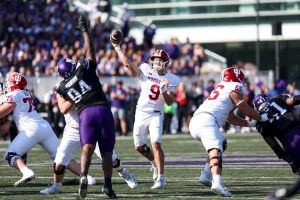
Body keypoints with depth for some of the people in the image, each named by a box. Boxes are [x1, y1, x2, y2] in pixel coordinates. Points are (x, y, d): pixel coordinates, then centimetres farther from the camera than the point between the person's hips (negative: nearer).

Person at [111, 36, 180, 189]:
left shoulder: (171, 80, -5)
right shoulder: (146, 70, -4)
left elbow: (169, 102, -10)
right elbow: (127, 63, -11)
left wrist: (164, 90, -27)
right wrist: (117, 47, -13)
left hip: (156, 115, -3)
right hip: (141, 113, 3)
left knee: (156, 144, -19)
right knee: (139, 146, 12)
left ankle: (160, 177, -18)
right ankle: (155, 163, 40)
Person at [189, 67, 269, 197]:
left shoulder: (222, 89, 32)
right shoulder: (234, 88, 6)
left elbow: (231, 118, 36)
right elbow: (246, 110, 9)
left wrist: (251, 123, 39)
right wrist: (261, 118, 26)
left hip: (194, 122, 9)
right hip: (206, 120, -9)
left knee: (222, 142, 29)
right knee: (215, 151, -23)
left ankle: (206, 176, 16)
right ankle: (217, 184, -47)